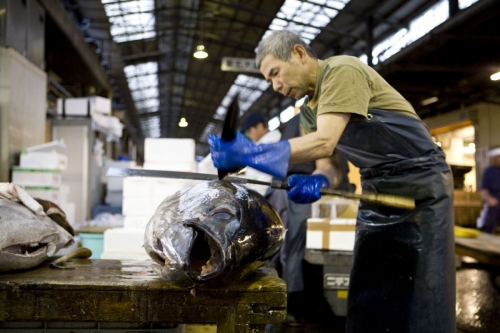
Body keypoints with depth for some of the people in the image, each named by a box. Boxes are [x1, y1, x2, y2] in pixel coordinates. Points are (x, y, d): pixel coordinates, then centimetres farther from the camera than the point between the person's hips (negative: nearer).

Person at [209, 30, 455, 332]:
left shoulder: (342, 71, -17)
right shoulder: (309, 111, 10)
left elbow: (324, 143, -28)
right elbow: (327, 163, 6)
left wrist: (251, 153, -33)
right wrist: (315, 182, -18)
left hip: (420, 183, -8)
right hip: (377, 190, 8)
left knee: (423, 296, -4)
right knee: (368, 293, 8)